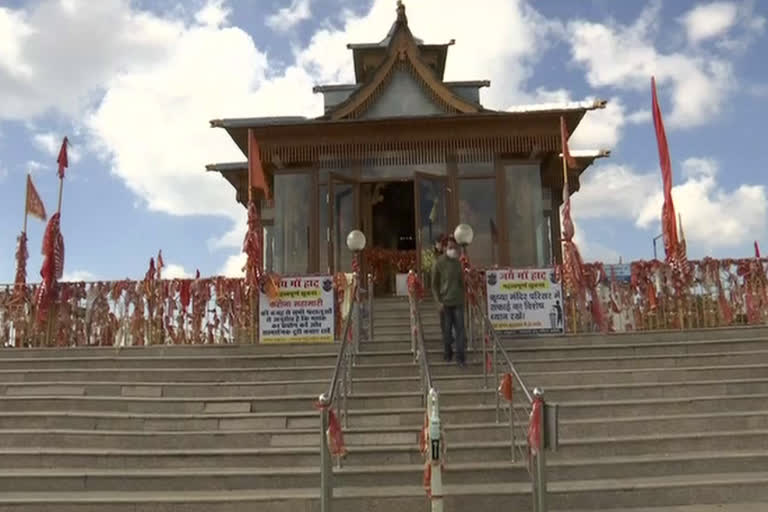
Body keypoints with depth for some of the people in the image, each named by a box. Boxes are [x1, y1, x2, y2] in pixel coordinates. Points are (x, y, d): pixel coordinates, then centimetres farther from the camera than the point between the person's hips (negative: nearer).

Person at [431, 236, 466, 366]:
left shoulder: (458, 262, 7)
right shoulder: (439, 263, -4)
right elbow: (434, 284, -2)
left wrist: (463, 297, 9)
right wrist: (438, 301, -9)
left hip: (458, 302, 3)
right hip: (445, 302, -2)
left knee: (460, 329, -2)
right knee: (446, 330, 6)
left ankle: (460, 356, 2)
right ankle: (447, 353, 23)